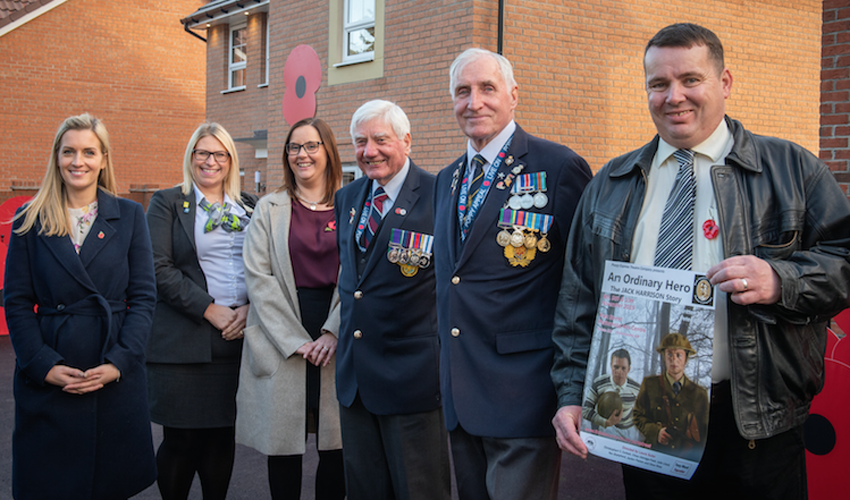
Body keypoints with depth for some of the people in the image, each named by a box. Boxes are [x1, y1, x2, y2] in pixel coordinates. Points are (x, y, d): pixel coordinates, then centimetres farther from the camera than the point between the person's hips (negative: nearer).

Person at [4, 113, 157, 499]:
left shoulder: (129, 216, 5)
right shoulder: (30, 221, 4)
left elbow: (143, 297, 2)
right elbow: (16, 302, 2)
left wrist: (118, 362, -10)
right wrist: (44, 365, -10)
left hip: (116, 377, 0)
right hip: (47, 381, 0)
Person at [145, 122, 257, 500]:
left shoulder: (251, 207, 14)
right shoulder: (167, 203, 3)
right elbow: (159, 269, -7)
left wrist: (250, 309, -6)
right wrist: (210, 310, -13)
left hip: (238, 337, 3)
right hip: (183, 338, -3)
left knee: (223, 435, 8)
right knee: (182, 439, 0)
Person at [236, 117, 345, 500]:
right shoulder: (269, 209, 8)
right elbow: (258, 278, 0)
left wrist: (333, 333, -10)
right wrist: (294, 340, -8)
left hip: (336, 342, 0)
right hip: (281, 344, 0)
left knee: (335, 445, 1)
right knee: (283, 443, 4)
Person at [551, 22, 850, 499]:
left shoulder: (791, 168, 5)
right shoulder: (609, 186, 11)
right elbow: (578, 299, 9)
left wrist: (781, 280, -20)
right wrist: (574, 396, 0)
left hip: (754, 424, -2)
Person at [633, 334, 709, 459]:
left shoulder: (699, 393, 11)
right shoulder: (650, 384, 10)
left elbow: (705, 432, 15)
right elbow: (638, 416, 11)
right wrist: (656, 431, -8)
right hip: (654, 455, -1)